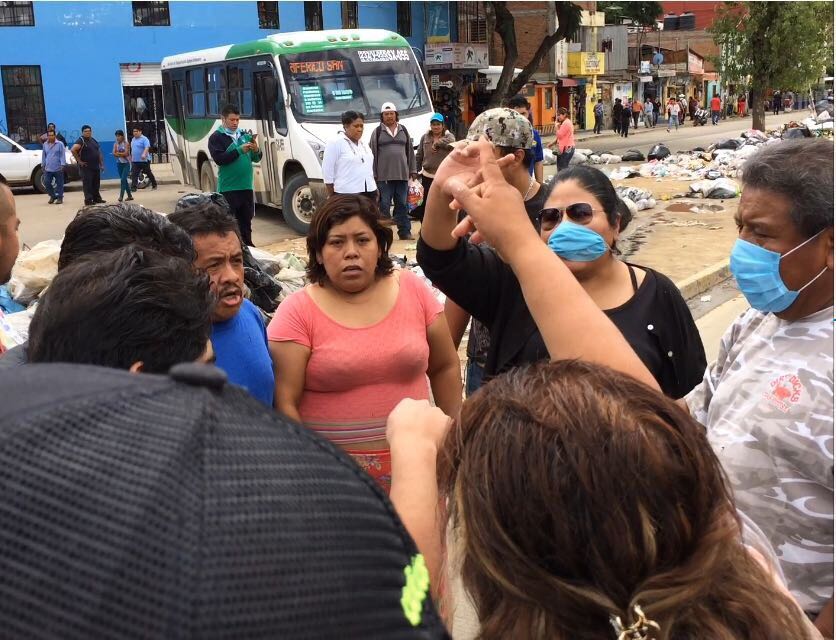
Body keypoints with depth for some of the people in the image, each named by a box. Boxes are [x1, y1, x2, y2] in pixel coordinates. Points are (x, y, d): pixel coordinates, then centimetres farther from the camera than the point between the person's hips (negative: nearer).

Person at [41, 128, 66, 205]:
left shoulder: (60, 144, -3)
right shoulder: (45, 145, 10)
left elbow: (62, 155, -6)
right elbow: (43, 155, 16)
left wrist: (62, 165, -12)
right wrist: (43, 165, 14)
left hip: (58, 168, -4)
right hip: (48, 169, 4)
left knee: (59, 183, 2)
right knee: (47, 182, 1)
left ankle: (60, 198, 11)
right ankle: (52, 196, 19)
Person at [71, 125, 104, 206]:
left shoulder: (94, 140, 16)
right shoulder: (81, 141, -9)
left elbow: (99, 153, 21)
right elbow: (73, 150, -22)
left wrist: (101, 164, 15)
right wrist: (79, 161, -18)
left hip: (96, 166, 8)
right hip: (86, 167, -8)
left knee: (96, 183, 14)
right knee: (87, 184, -6)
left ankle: (97, 198, 23)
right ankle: (88, 200, -5)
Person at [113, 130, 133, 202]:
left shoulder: (126, 143, -5)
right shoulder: (115, 144, 7)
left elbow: (126, 153, -14)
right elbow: (114, 153, -4)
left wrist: (118, 153, -7)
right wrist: (121, 154, -17)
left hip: (126, 163, -6)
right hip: (119, 163, 6)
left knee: (123, 179, -14)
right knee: (124, 180, 8)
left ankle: (121, 196, -14)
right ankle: (130, 196, 16)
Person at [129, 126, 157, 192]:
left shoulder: (144, 139, -9)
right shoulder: (133, 139, 15)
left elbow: (147, 148, -24)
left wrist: (144, 154, -40)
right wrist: (131, 158, 24)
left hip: (144, 160, -6)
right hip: (135, 161, 6)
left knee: (149, 173, 8)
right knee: (134, 175, -6)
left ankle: (154, 185, 24)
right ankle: (133, 187, -9)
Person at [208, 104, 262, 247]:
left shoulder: (244, 135, 12)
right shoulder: (216, 137, -3)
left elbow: (256, 159, 13)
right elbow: (219, 159, -17)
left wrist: (256, 150, -10)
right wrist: (240, 150, -23)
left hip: (246, 186, 6)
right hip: (228, 188, -5)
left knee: (246, 220, 14)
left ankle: (247, 246, 23)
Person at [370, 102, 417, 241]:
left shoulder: (403, 130, 14)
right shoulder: (377, 132, 3)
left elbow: (410, 151, 16)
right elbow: (372, 154, 0)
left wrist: (413, 170, 11)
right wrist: (373, 174, -6)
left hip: (402, 174, 3)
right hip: (384, 175, -3)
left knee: (402, 204, 7)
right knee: (384, 205, -2)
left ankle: (405, 231, 11)